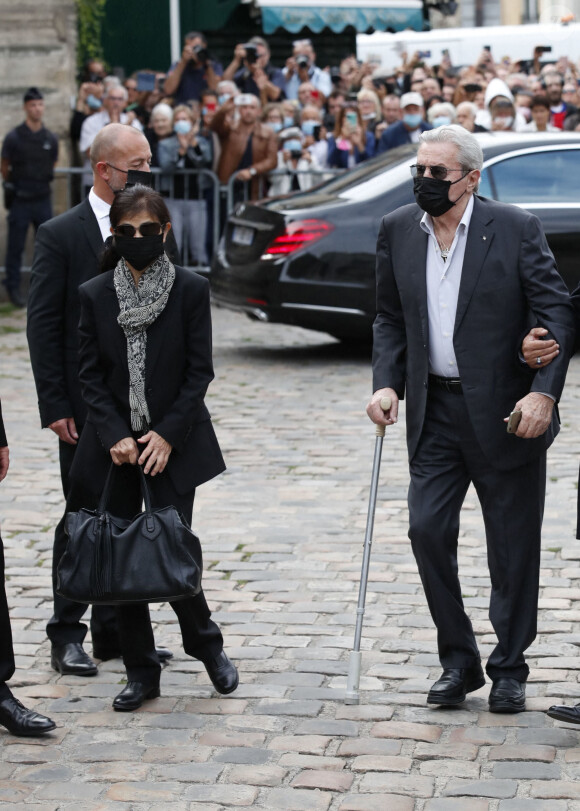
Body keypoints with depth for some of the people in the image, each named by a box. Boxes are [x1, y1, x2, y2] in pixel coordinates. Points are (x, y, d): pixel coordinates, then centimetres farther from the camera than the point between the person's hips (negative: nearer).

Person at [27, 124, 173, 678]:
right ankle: (67, 637, 13)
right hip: (86, 407, -5)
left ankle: (115, 631, 21)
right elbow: (42, 326, -8)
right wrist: (55, 407, -13)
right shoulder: (60, 235, -7)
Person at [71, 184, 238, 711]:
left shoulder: (191, 290, -4)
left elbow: (199, 372, -4)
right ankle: (142, 673, 15)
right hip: (115, 445, 2)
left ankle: (206, 643, 21)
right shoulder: (94, 295, 1)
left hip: (173, 444, -2)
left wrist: (167, 435, -12)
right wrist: (115, 437, -10)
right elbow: (90, 375, 1)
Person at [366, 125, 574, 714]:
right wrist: (386, 383, -2)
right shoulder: (398, 231, 5)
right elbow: (390, 319, 13)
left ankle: (509, 669, 20)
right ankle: (458, 660, 13)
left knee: (513, 546, 4)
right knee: (427, 529, -4)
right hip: (435, 412, 3)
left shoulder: (514, 228, -7)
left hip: (505, 411, -3)